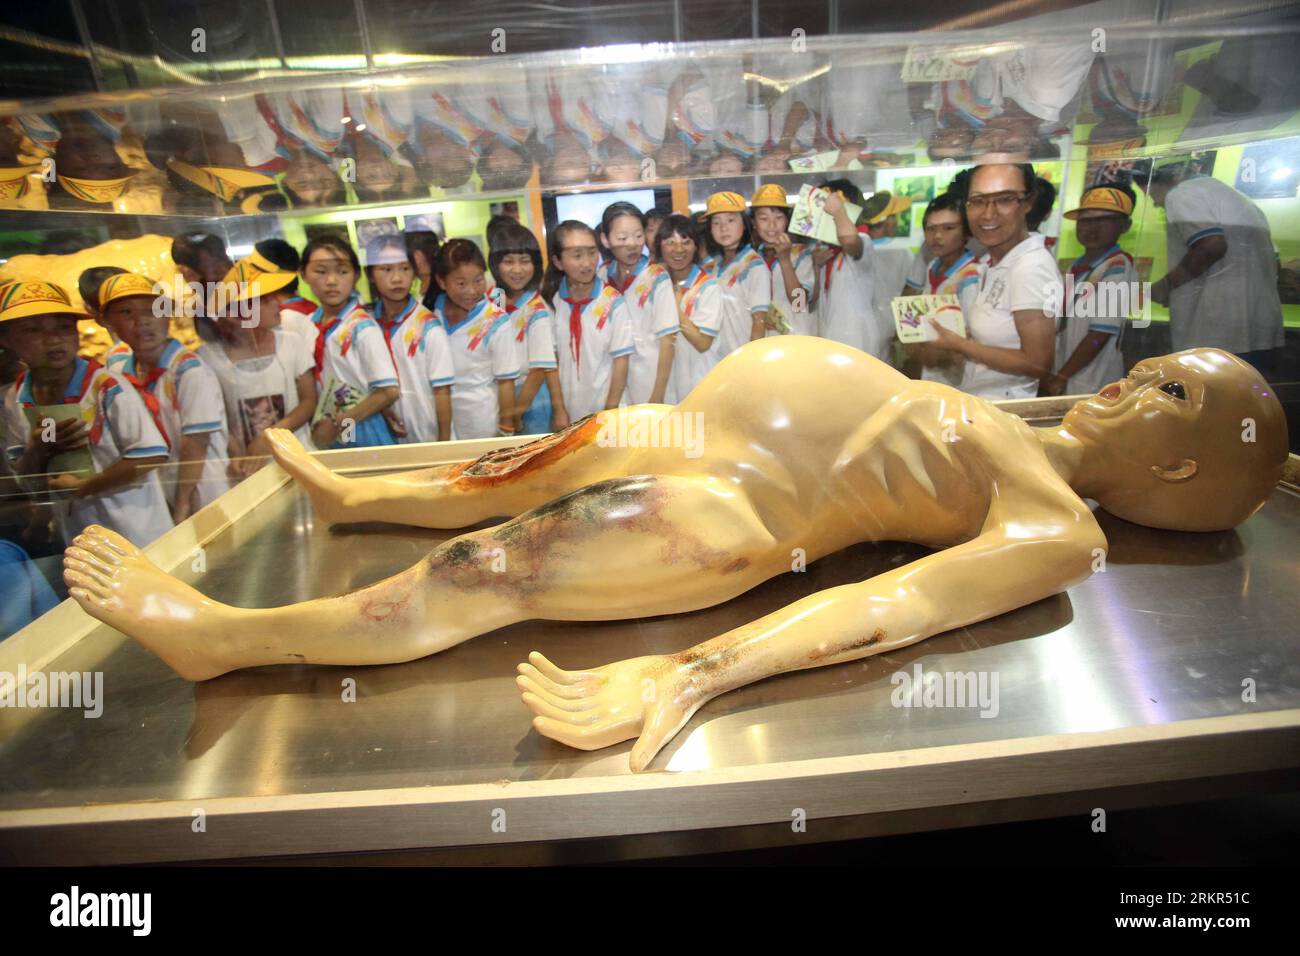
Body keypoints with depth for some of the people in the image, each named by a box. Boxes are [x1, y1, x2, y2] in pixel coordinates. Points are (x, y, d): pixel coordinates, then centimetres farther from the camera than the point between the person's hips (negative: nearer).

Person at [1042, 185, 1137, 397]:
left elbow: (1100, 335, -17)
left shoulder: (1118, 267, -13)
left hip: (1092, 388, -7)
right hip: (1065, 381, 7)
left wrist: (1060, 378, -14)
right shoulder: (1077, 267, 9)